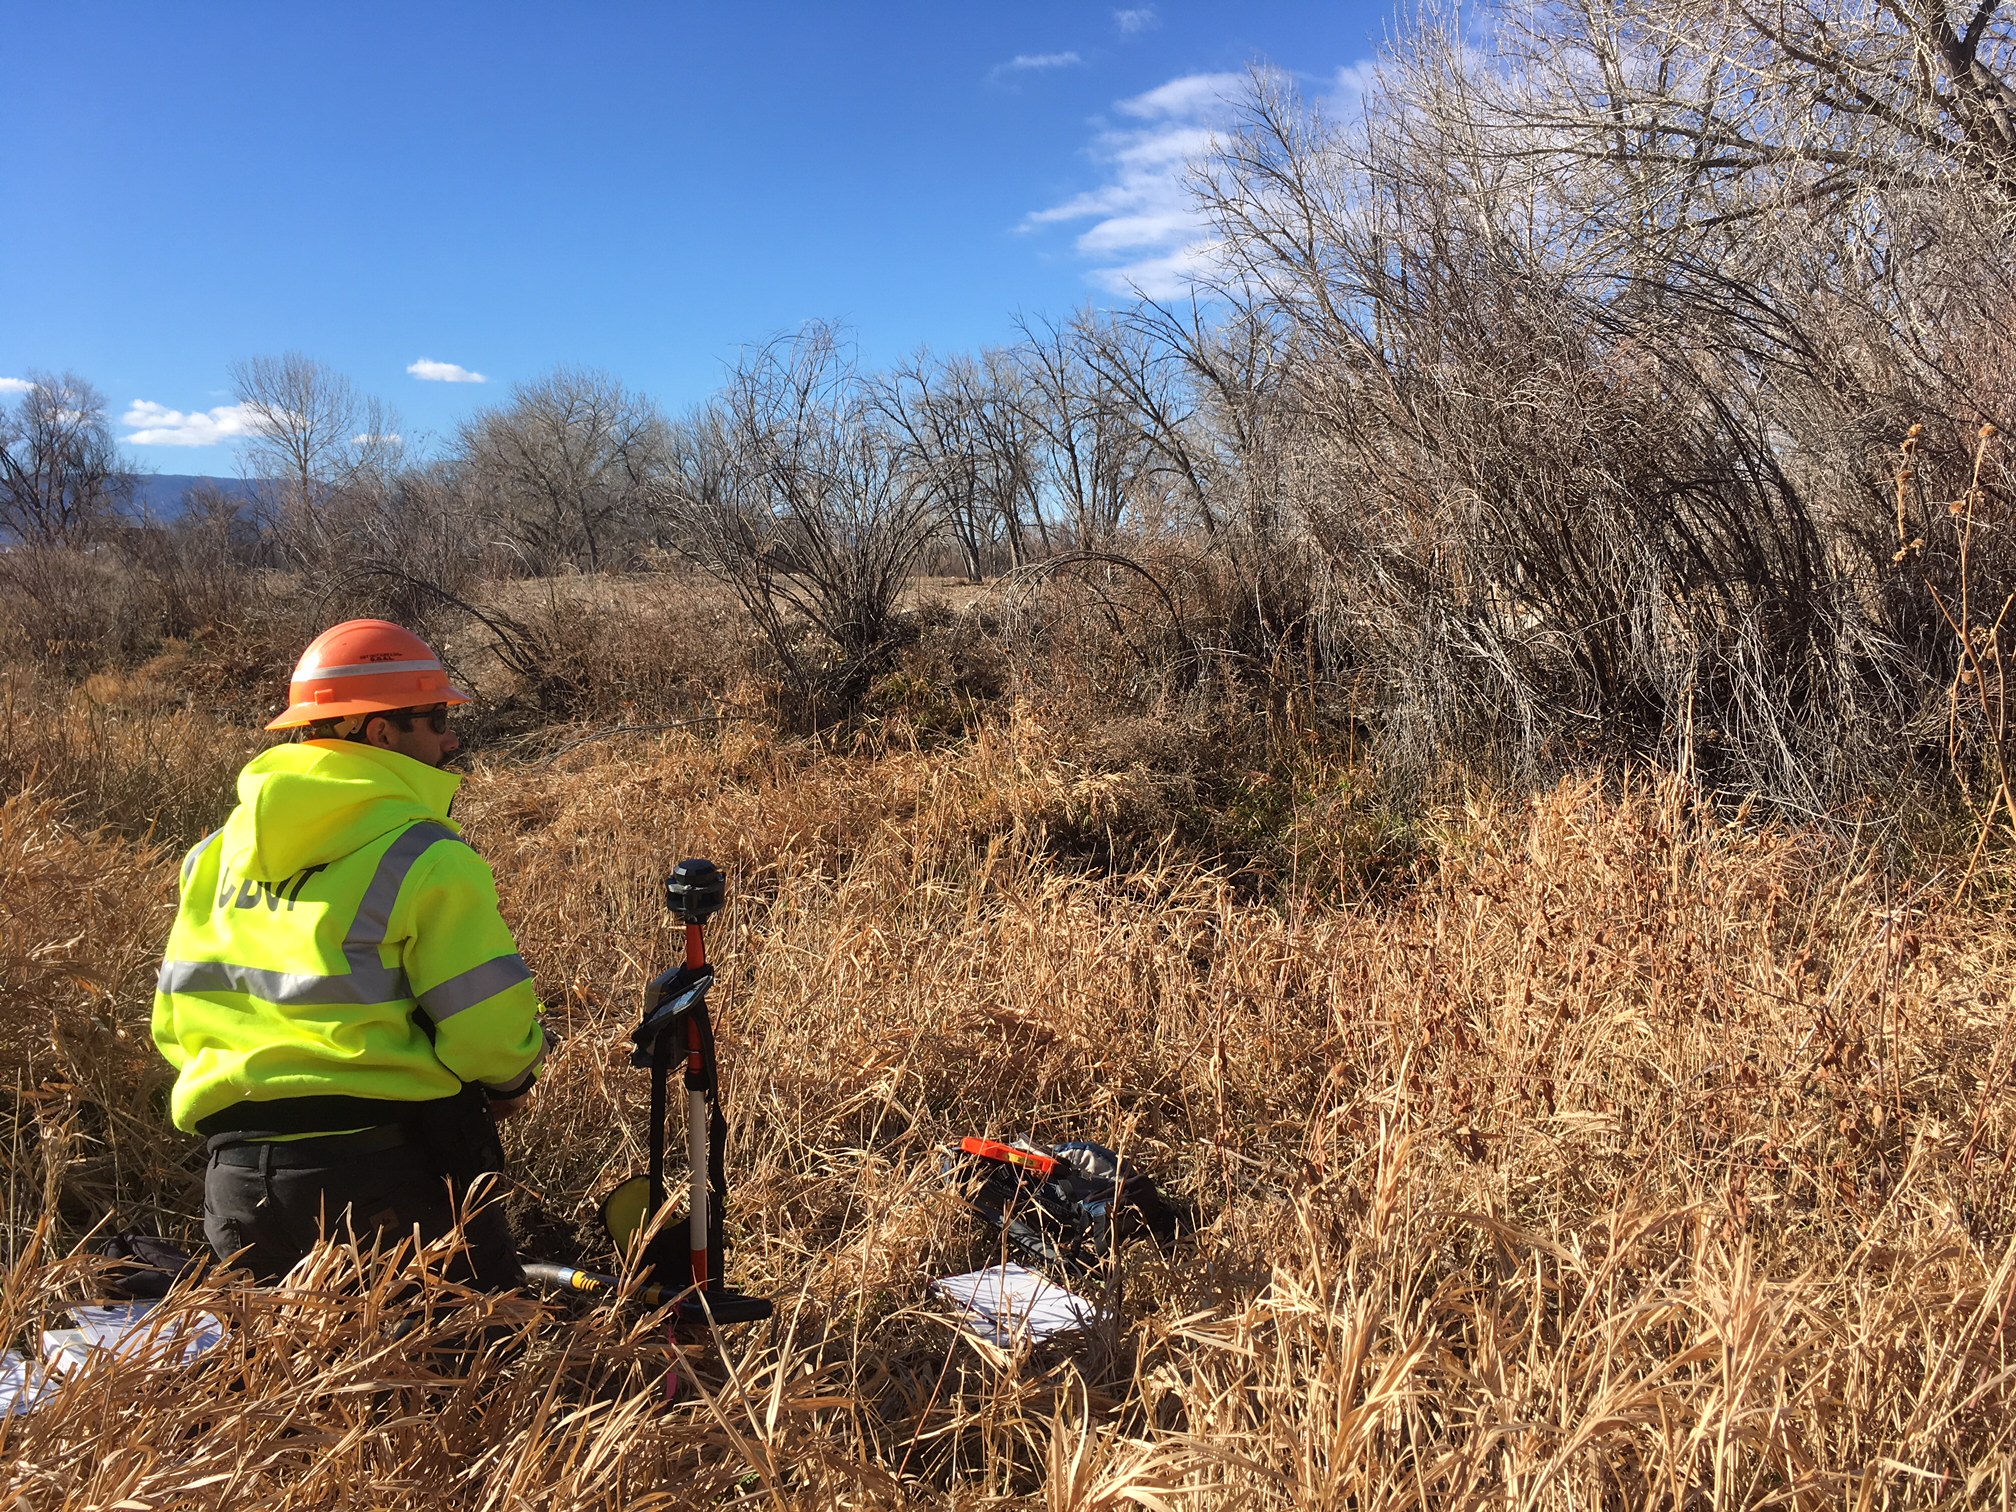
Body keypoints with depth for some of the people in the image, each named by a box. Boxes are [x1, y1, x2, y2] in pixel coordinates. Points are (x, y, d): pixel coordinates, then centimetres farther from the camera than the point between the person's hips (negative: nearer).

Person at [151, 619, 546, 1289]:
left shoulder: (220, 848, 10)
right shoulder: (425, 858, -13)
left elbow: (175, 1015, 15)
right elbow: (490, 1026, -13)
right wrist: (508, 1083, 9)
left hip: (237, 1174, 6)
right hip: (389, 1165, -6)